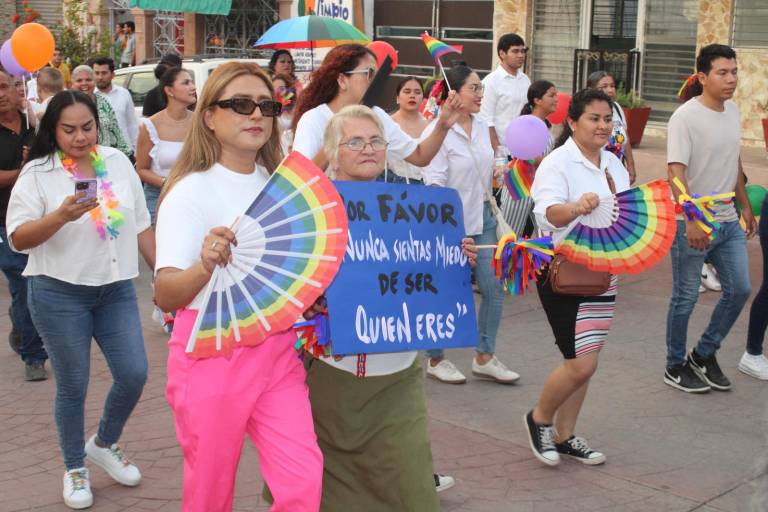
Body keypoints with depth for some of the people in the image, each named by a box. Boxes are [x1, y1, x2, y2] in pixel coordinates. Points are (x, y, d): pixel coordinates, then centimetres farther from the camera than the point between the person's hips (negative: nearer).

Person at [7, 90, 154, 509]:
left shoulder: (117, 161, 5)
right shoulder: (38, 173, -8)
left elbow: (140, 226, 11)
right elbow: (18, 239, -13)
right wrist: (62, 214, -28)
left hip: (116, 289, 4)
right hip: (60, 294, -4)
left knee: (134, 374, 2)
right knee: (72, 386, 6)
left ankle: (104, 445, 30)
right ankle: (74, 469, 27)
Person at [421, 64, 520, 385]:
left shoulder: (482, 127, 8)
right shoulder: (437, 131, -15)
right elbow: (434, 185, -19)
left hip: (481, 218, 7)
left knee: (494, 288, 5)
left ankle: (484, 358, 19)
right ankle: (436, 360, 22)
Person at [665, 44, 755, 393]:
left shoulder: (732, 111, 8)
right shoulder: (685, 117, -16)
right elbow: (676, 172, -22)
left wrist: (745, 206, 22)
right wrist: (692, 221, -29)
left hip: (728, 221, 7)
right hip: (692, 225, -7)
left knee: (739, 290, 8)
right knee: (685, 298, 3)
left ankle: (704, 354, 26)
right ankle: (676, 367, 20)